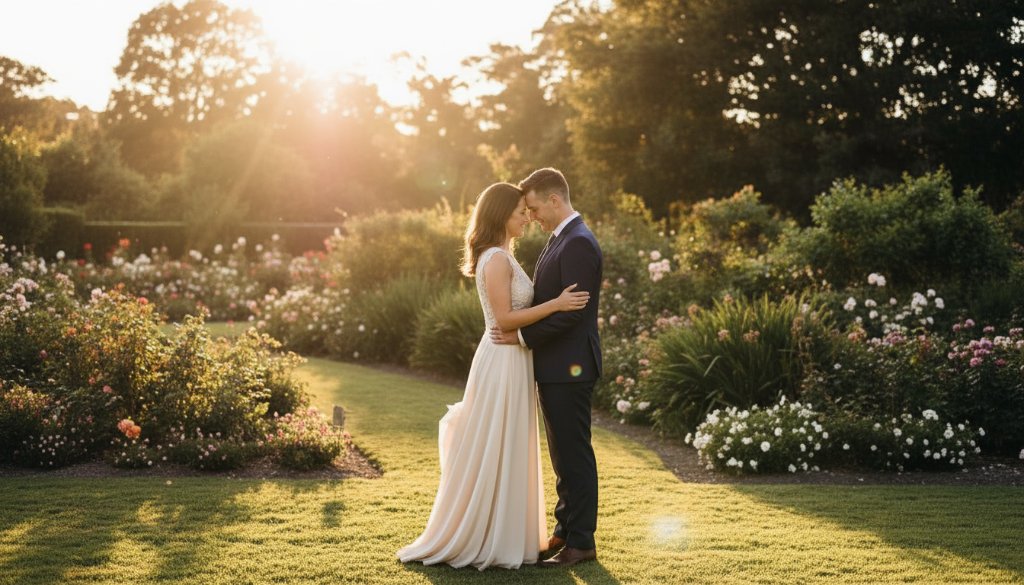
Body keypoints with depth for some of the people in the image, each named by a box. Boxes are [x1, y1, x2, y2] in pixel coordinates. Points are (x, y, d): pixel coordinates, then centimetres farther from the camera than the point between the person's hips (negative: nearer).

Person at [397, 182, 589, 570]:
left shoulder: (502, 257, 14)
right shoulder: (497, 259, -16)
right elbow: (505, 319, -21)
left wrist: (558, 305, 15)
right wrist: (556, 304, -21)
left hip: (512, 361, 10)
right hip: (502, 362, -10)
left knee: (507, 453, 14)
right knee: (495, 452, -2)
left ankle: (501, 537, 23)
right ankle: (486, 542, 7)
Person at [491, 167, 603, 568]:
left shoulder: (578, 243, -18)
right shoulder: (561, 239, 14)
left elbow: (572, 311, -23)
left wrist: (523, 336, -18)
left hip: (569, 367, -10)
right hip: (555, 366, 10)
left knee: (574, 454, -2)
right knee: (562, 455, 16)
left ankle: (581, 542, 6)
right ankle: (565, 531, 26)